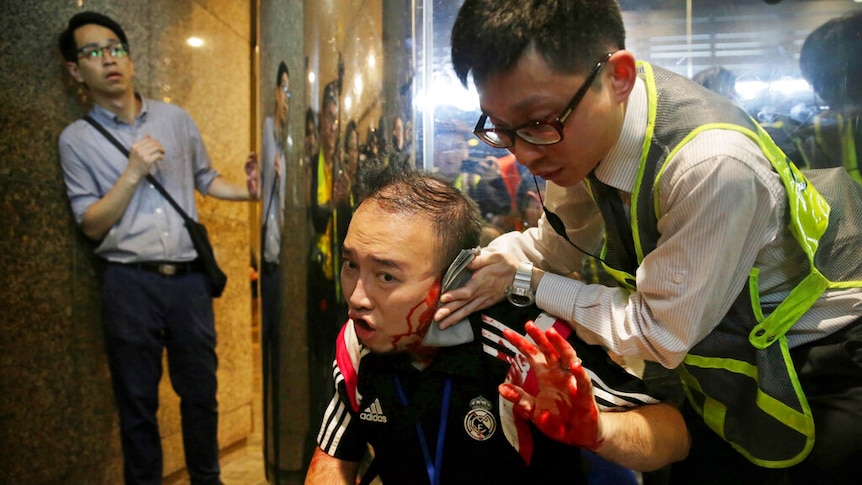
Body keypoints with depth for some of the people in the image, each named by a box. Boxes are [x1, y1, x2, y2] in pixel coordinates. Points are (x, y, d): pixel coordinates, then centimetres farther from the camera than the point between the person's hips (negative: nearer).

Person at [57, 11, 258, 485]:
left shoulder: (176, 118, 7)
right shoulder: (77, 139, 0)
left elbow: (205, 178, 16)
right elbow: (92, 224, -3)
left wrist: (248, 191, -3)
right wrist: (133, 173, -14)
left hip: (190, 278, 2)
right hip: (130, 284, -2)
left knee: (201, 391, 13)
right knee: (137, 401, 11)